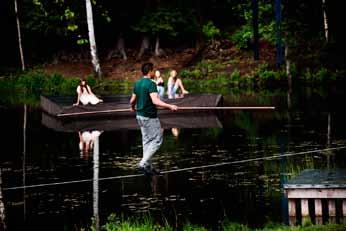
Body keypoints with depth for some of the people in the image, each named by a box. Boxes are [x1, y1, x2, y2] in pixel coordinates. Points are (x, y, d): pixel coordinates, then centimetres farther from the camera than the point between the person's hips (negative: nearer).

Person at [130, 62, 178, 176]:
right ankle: (143, 163, -8)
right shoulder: (151, 84, -18)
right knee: (157, 140, 0)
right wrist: (170, 106, -28)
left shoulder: (137, 84, 7)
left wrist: (133, 107, 36)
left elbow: (132, 100, 14)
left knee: (146, 141, 15)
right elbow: (155, 101, -29)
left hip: (140, 115, 9)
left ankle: (148, 167, 17)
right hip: (150, 117, -9)